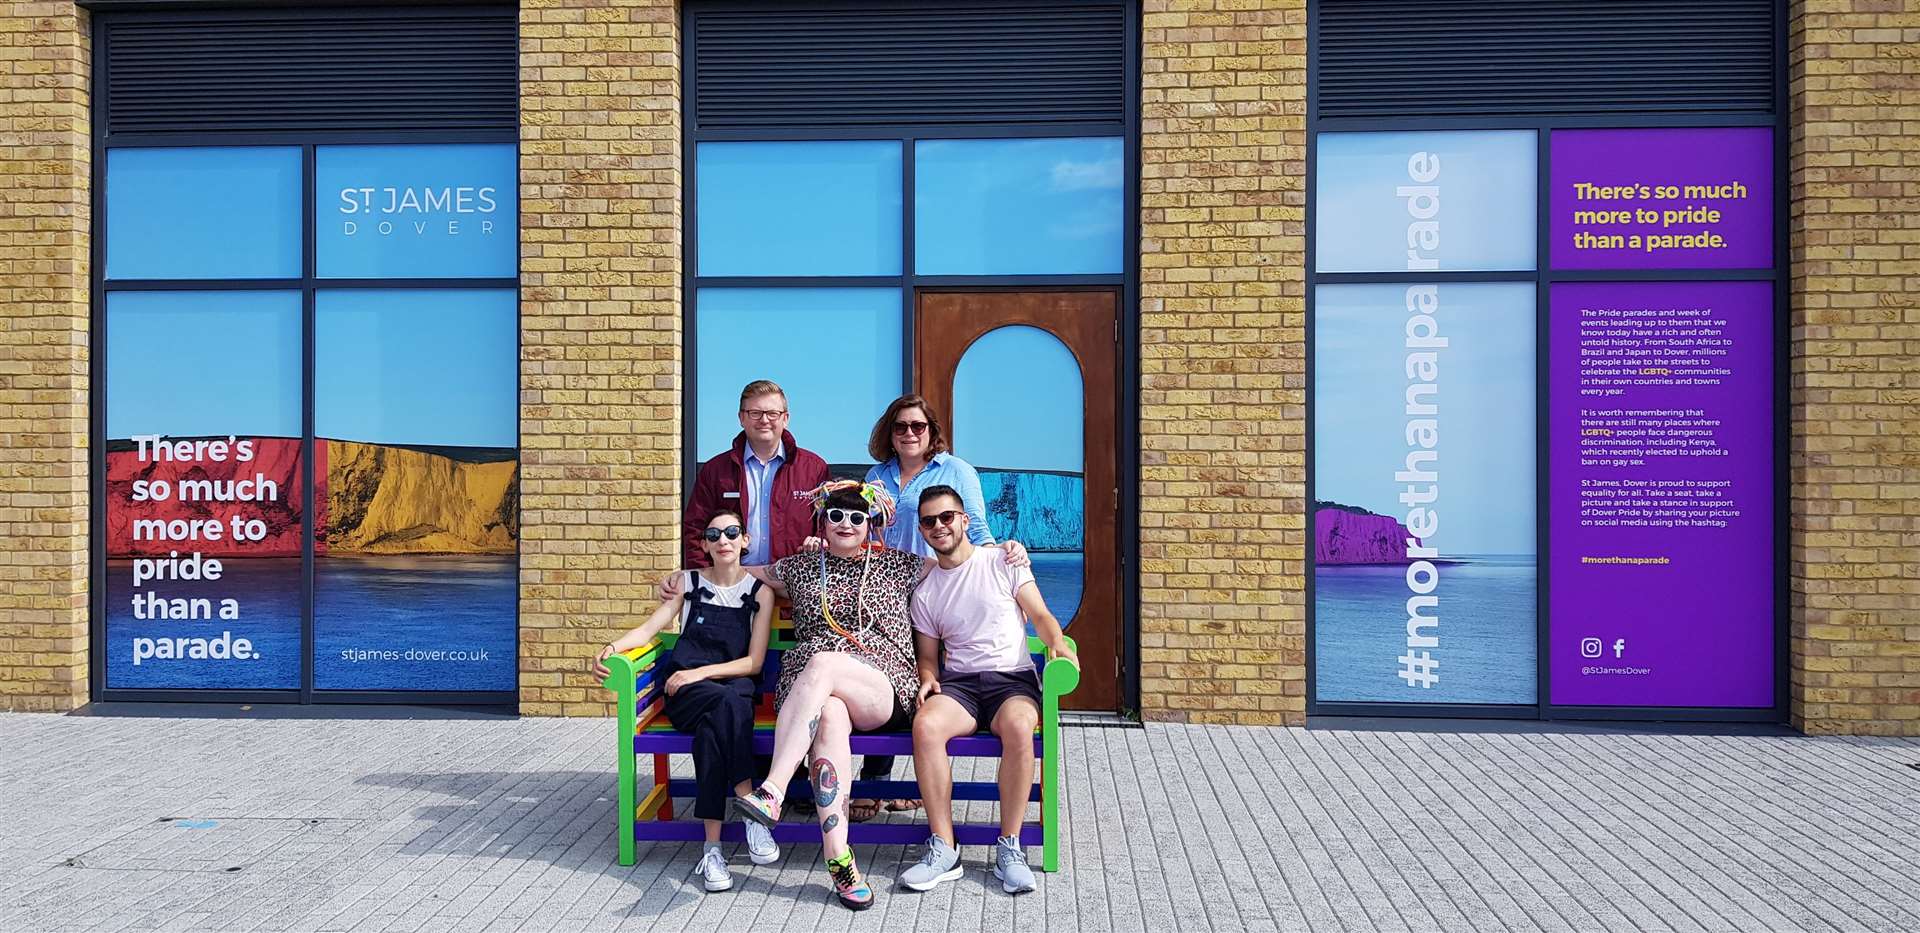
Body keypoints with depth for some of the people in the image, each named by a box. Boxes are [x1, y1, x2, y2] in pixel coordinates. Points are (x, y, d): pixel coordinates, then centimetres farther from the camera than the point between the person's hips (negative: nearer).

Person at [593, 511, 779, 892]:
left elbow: (753, 662, 1)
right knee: (728, 702, -35)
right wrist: (613, 646, -15)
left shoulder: (759, 592, 8)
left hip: (735, 686, 0)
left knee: (714, 724, -37)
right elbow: (649, 628, 6)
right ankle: (752, 813, -37)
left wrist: (700, 672, -10)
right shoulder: (689, 583, 14)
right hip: (684, 692, 0)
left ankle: (712, 844, -38)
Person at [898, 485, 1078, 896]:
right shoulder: (925, 592, 17)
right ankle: (943, 850, -26)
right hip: (958, 682, 2)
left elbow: (1040, 615, 4)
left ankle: (1010, 848, -25)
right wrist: (928, 678, -5)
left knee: (1018, 726, -37)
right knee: (925, 725, -33)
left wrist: (1058, 643, -18)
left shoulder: (1002, 562, 9)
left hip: (1013, 677, -2)